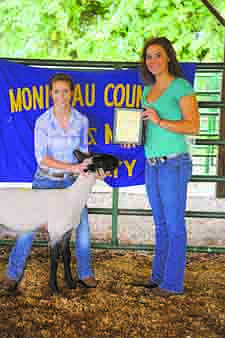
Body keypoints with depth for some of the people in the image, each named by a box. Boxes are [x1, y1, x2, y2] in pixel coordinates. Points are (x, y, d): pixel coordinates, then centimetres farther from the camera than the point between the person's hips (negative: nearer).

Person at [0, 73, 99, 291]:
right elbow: (42, 158, -17)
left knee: (82, 226, -2)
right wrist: (72, 167, -25)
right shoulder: (42, 122, -11)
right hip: (46, 180, -2)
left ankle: (85, 273, 17)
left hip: (72, 182, 2)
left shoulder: (81, 120, -2)